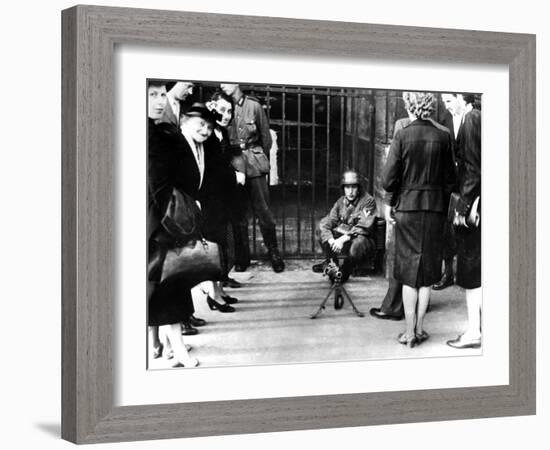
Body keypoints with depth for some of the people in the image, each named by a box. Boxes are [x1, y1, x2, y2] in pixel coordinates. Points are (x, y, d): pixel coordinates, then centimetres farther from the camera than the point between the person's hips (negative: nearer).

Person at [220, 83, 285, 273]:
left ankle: (273, 252, 12)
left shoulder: (253, 106, 1)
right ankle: (242, 257, 13)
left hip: (254, 164, -1)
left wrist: (262, 160, 14)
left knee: (263, 210, -1)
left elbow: (266, 136, 10)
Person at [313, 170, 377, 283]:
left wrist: (343, 239, -31)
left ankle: (344, 271, -14)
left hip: (362, 238, -6)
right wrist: (331, 240, -24)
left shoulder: (368, 201, -12)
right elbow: (326, 223, -4)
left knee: (358, 243, -39)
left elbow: (363, 227, -21)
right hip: (342, 238, 6)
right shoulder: (341, 202, 4)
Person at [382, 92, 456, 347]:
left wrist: (396, 197, 9)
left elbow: (387, 180, -11)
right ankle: (419, 328, 15)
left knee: (409, 272, 6)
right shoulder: (443, 138, -3)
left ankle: (409, 332, 7)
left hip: (408, 208, -2)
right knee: (428, 271, 11)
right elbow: (450, 180, 3)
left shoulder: (402, 137, -12)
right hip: (435, 209, 2)